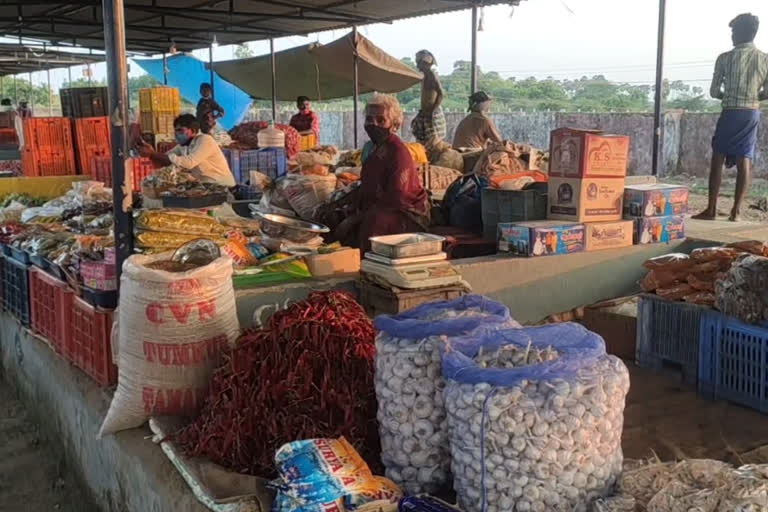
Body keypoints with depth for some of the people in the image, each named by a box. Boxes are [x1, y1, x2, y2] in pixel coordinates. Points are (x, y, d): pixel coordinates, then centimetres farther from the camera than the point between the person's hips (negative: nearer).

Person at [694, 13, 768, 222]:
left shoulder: (725, 58, -5)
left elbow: (714, 91, -2)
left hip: (731, 113, -3)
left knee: (718, 159, 3)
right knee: (744, 161, 3)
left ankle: (711, 210, 2)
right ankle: (736, 210, 0)